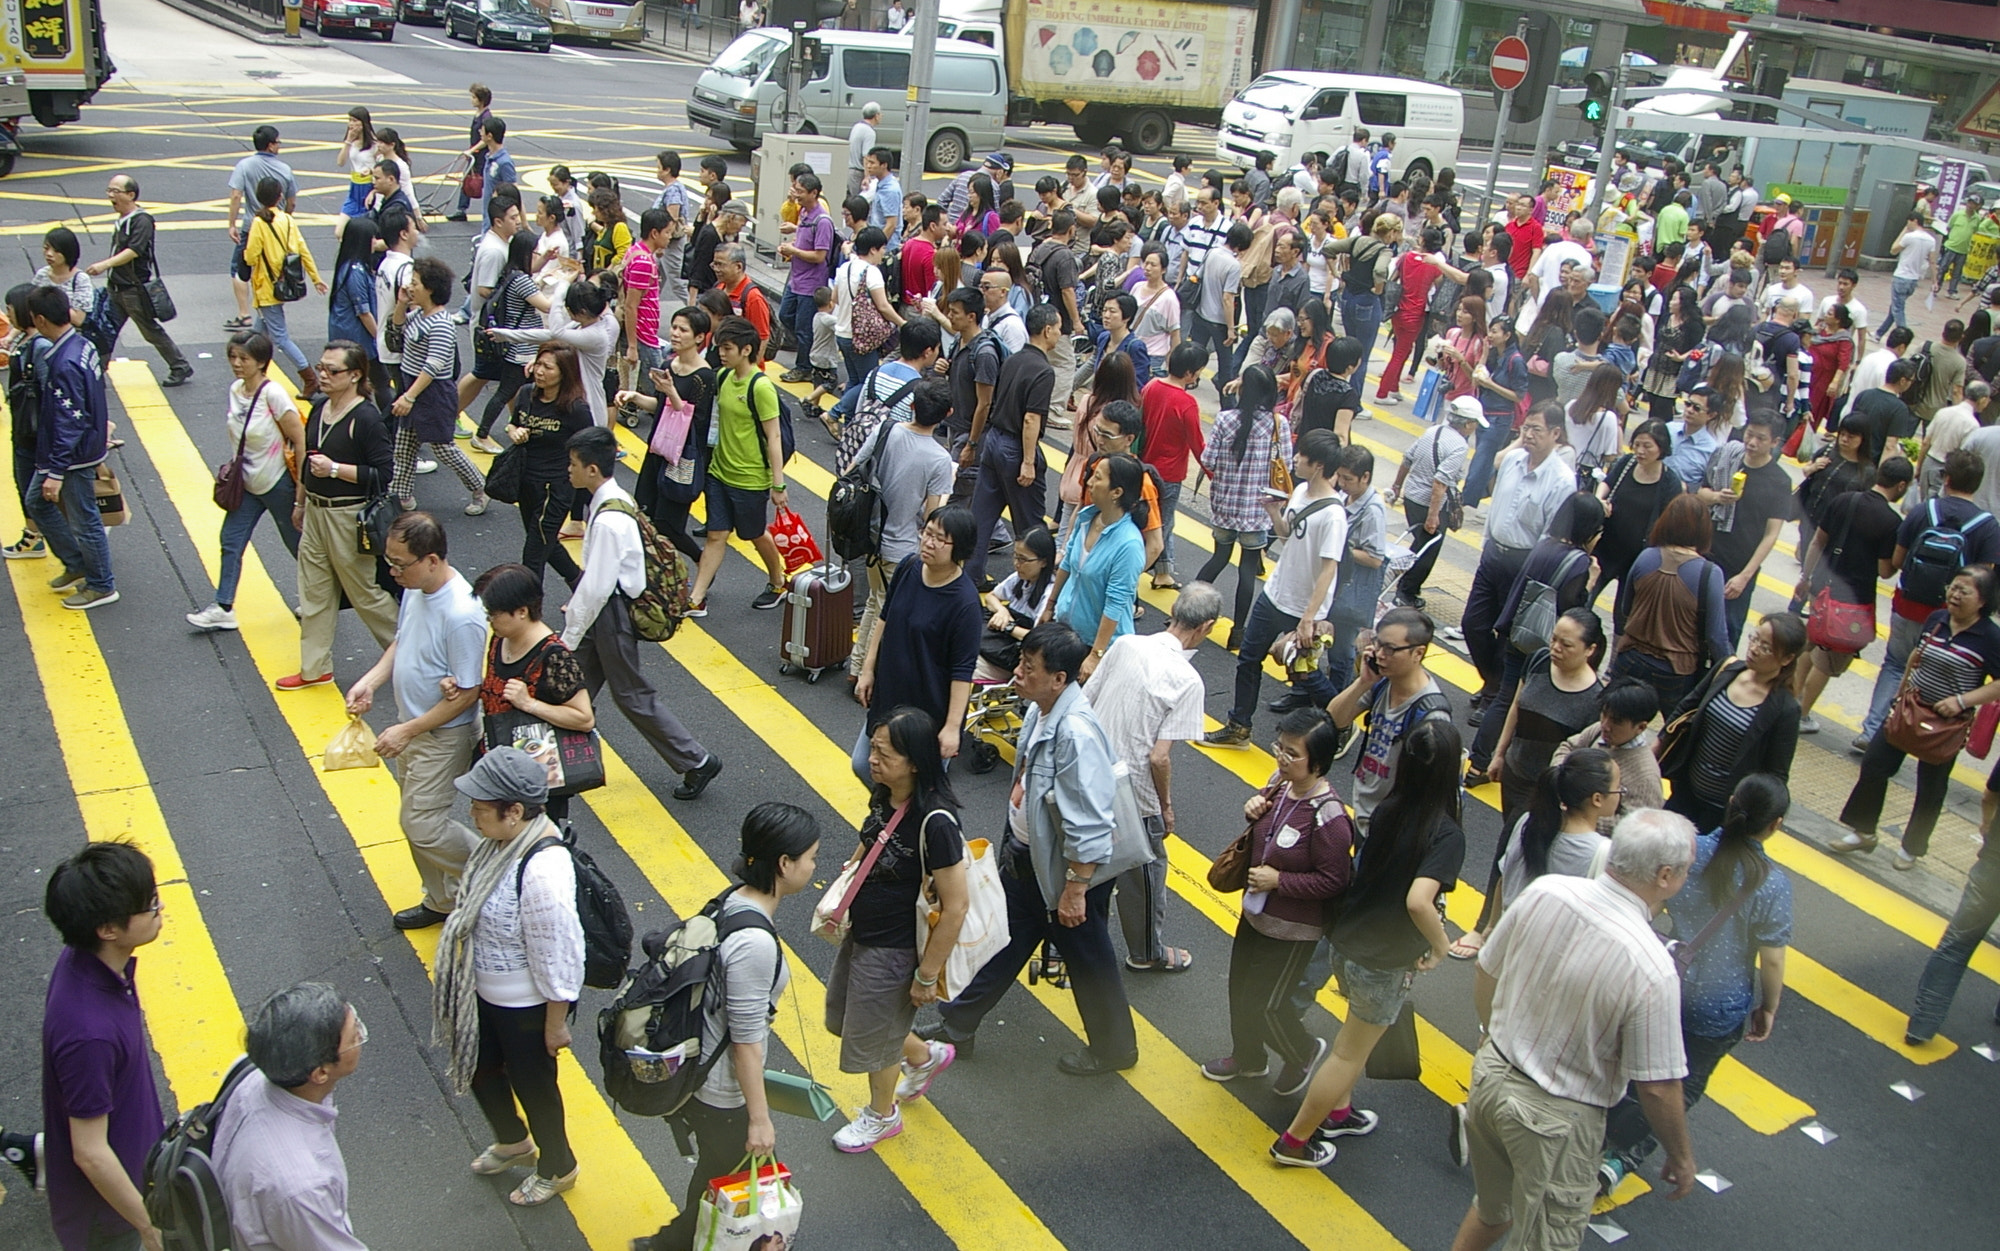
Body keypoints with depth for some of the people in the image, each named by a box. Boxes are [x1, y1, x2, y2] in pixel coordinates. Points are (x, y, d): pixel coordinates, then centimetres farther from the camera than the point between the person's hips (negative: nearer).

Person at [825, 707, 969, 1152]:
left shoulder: (934, 822, -33)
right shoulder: (884, 796, -9)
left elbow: (955, 906, -27)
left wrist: (927, 975, -20)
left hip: (893, 951, -8)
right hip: (861, 934, 8)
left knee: (872, 1035, 15)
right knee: (843, 1016, 26)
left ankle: (882, 1115, 46)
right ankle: (925, 1056, 49)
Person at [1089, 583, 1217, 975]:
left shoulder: (1124, 645, -5)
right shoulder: (1186, 680, -21)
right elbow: (1159, 757, -21)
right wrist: (1166, 806, -5)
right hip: (1132, 796, -6)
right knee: (1144, 873, 18)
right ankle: (1147, 954, 38)